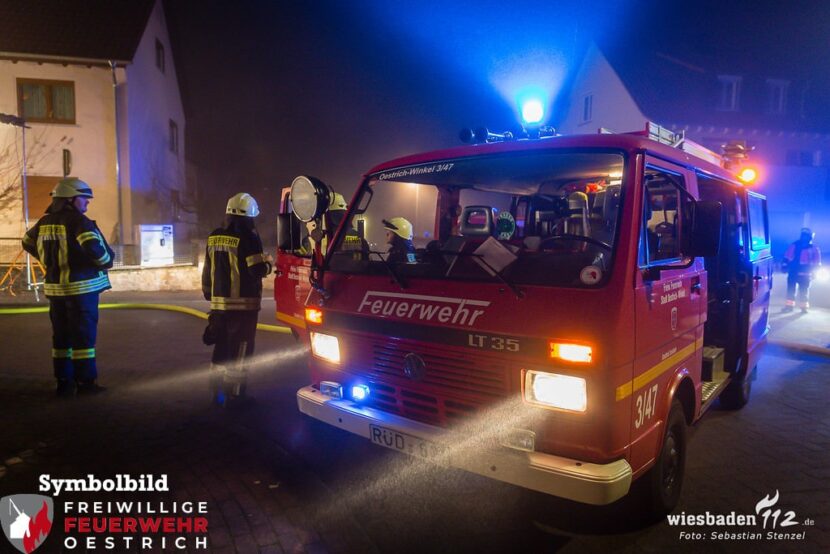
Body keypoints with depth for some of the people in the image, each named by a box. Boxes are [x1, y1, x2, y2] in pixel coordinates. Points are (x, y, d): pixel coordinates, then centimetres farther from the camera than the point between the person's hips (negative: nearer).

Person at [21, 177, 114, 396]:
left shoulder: (45, 222, 10)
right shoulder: (78, 220, -14)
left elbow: (28, 242, 24)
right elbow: (94, 247, -28)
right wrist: (106, 261, -9)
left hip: (55, 287, 7)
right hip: (81, 286, -7)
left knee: (61, 335, 14)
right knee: (83, 335, 0)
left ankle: (64, 381, 20)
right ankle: (86, 381, 4)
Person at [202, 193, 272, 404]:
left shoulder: (214, 238, 10)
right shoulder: (247, 237, -12)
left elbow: (207, 270, 17)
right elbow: (257, 270, -16)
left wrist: (209, 294, 27)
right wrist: (267, 263, 5)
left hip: (219, 302, 7)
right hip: (243, 303, -7)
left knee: (221, 348, 15)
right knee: (240, 350, 0)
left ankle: (218, 392, 21)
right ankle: (236, 394, 3)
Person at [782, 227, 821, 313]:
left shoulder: (814, 248, 0)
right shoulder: (794, 245, 4)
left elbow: (817, 263, 4)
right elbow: (787, 257, 9)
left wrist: (813, 272, -1)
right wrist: (784, 266, 4)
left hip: (804, 273, -2)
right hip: (792, 272, 2)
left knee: (804, 291, 4)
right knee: (790, 289, 4)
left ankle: (804, 307, 12)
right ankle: (789, 305, 10)